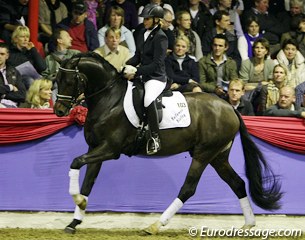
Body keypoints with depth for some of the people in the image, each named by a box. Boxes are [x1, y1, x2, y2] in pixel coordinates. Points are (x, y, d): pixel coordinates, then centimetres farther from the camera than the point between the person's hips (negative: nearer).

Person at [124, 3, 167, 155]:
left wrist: (136, 73, -22)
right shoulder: (144, 34, 11)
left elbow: (156, 64, -19)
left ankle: (155, 138, -30)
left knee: (148, 99, -37)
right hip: (143, 76, 10)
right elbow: (137, 57, 17)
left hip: (156, 77, -10)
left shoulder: (160, 37, -13)